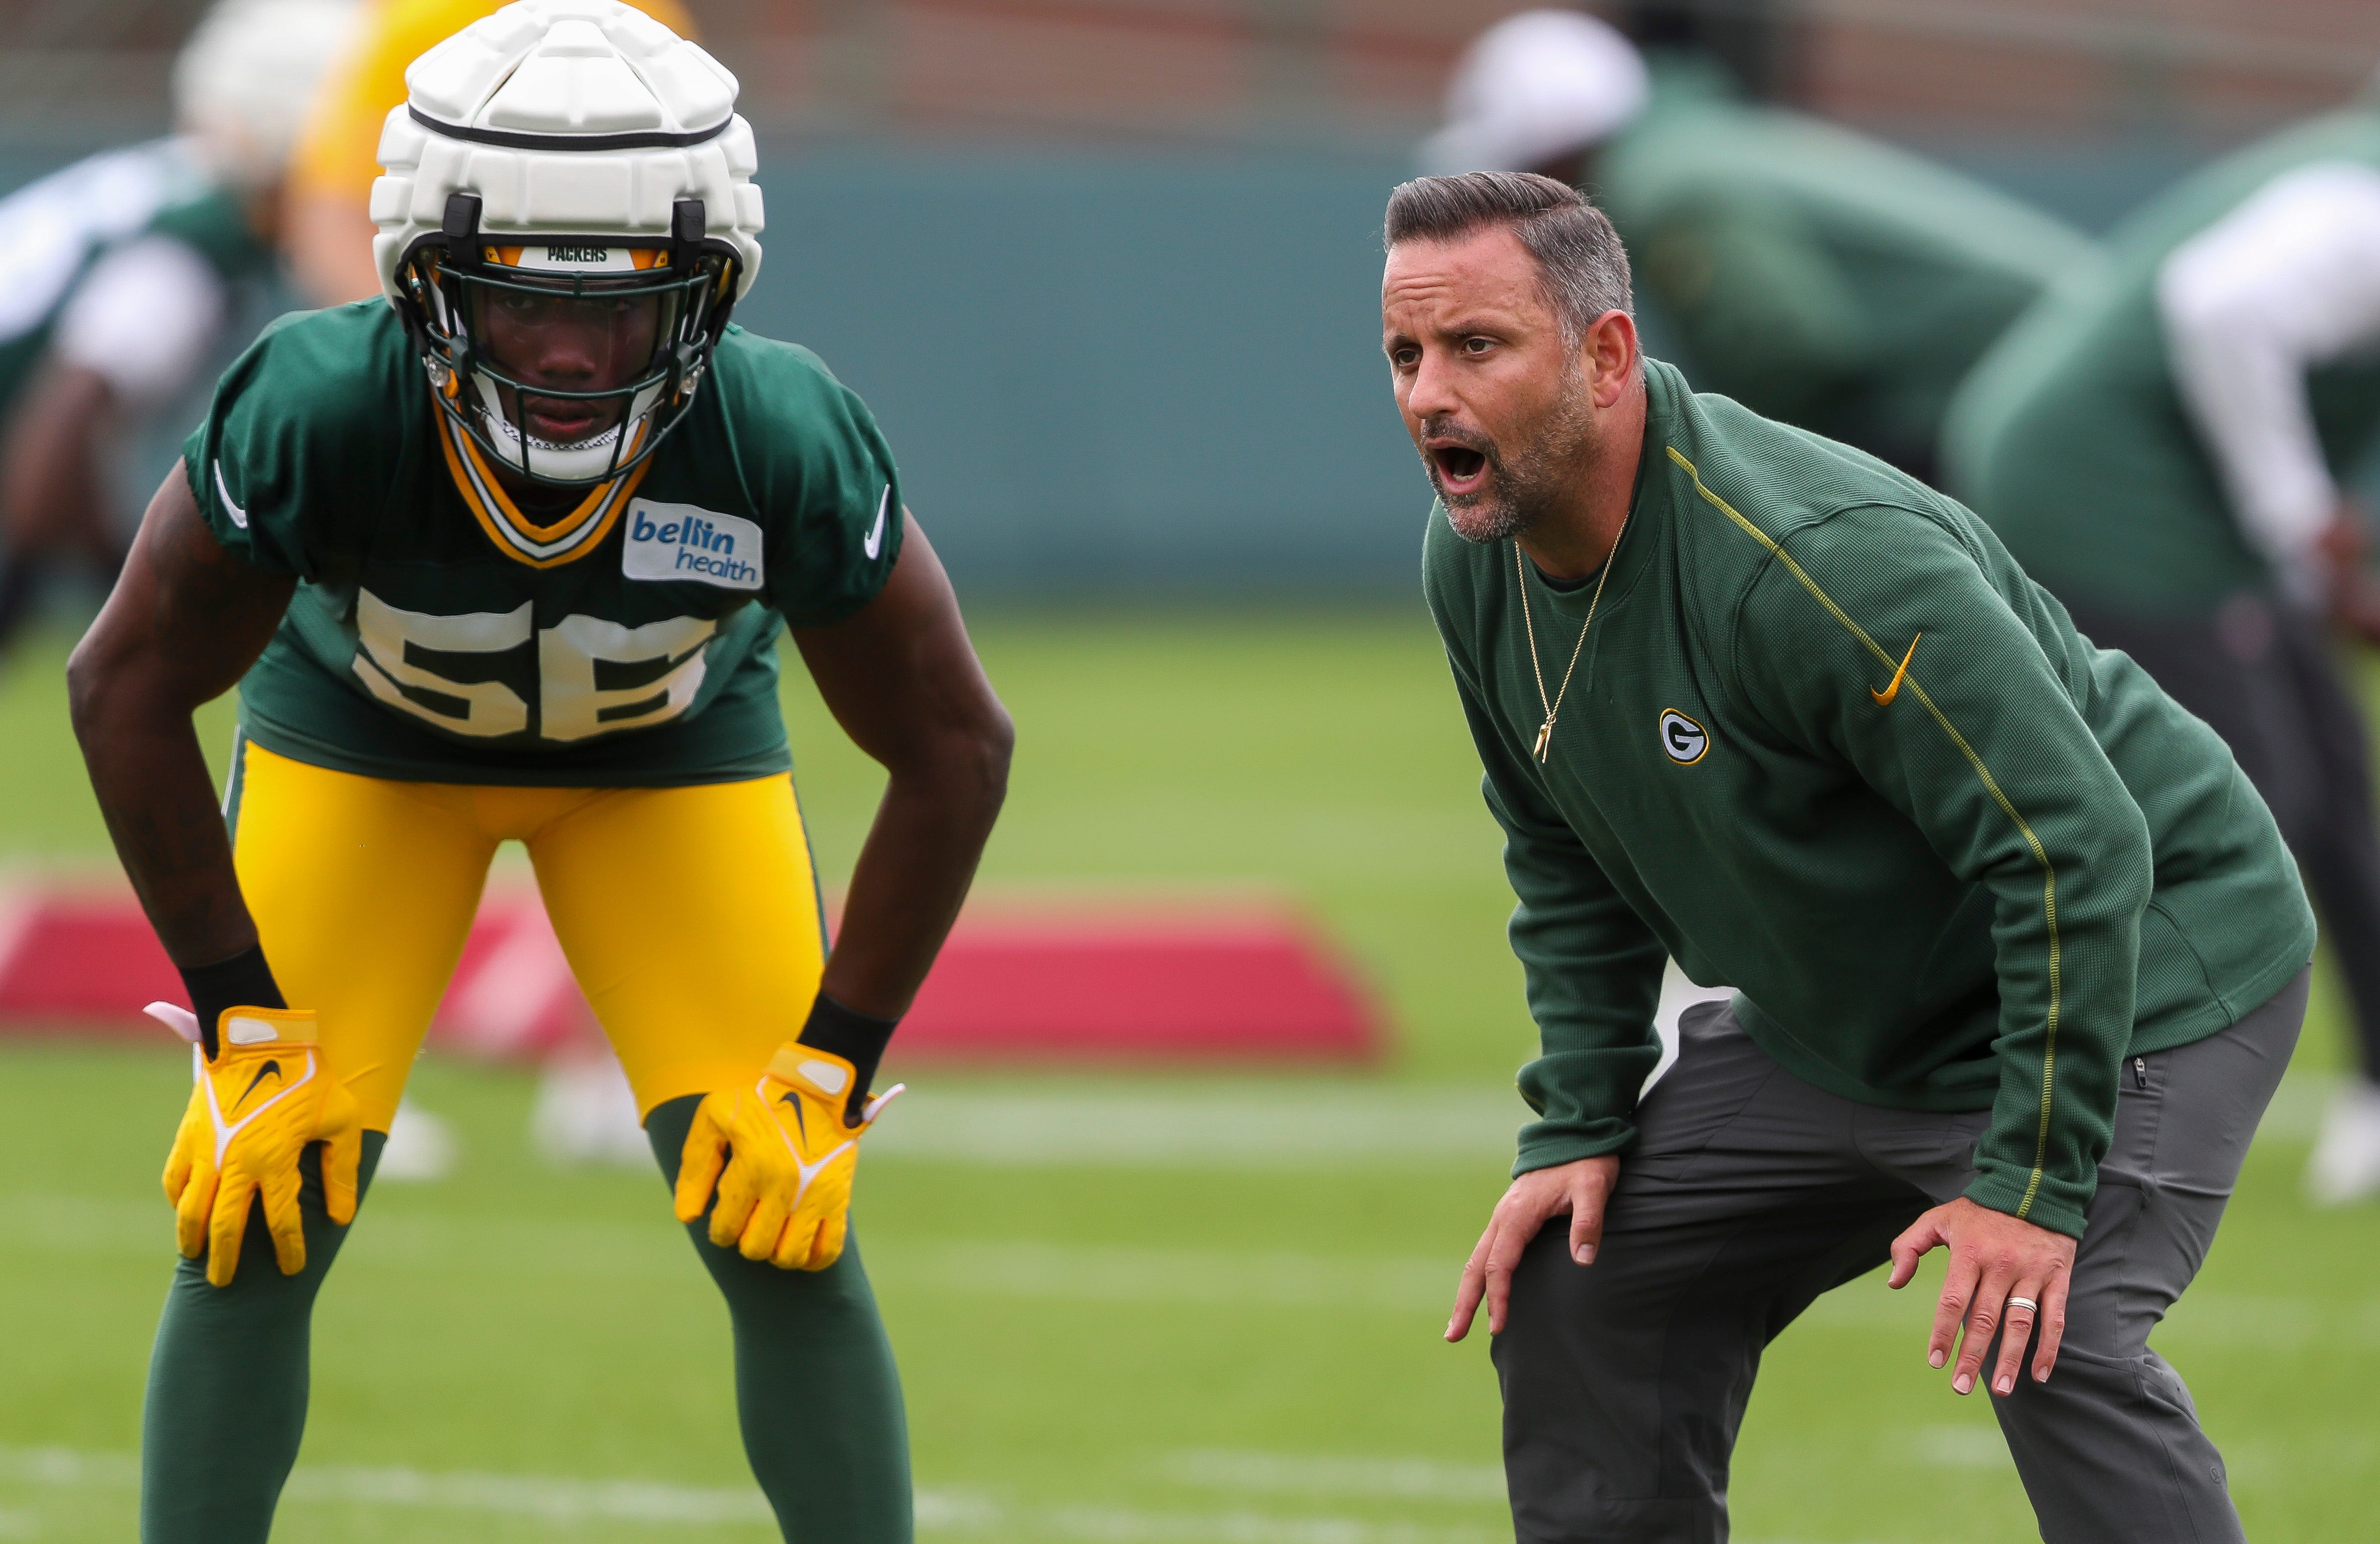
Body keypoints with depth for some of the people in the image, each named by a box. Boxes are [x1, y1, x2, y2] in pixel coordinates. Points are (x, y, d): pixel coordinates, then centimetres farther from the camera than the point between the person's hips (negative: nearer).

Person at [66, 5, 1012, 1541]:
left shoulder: (786, 446, -38)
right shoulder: (320, 411, -39)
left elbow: (953, 748, -19)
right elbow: (130, 686, -20)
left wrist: (831, 1067, -19)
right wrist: (244, 1024, -19)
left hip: (674, 744, 0)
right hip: (362, 727, 0)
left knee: (789, 1235, -10)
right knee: (255, 1226, -9)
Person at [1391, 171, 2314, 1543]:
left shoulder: (1816, 558, -34)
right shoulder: (1475, 564, -7)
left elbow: (2078, 848, -32)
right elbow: (1567, 863, 12)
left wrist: (2032, 1180, -30)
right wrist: (1578, 1126, 4)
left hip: (2140, 977, -9)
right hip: (1836, 1021, 9)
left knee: (2042, 1343, -29)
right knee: (1579, 1280, 6)